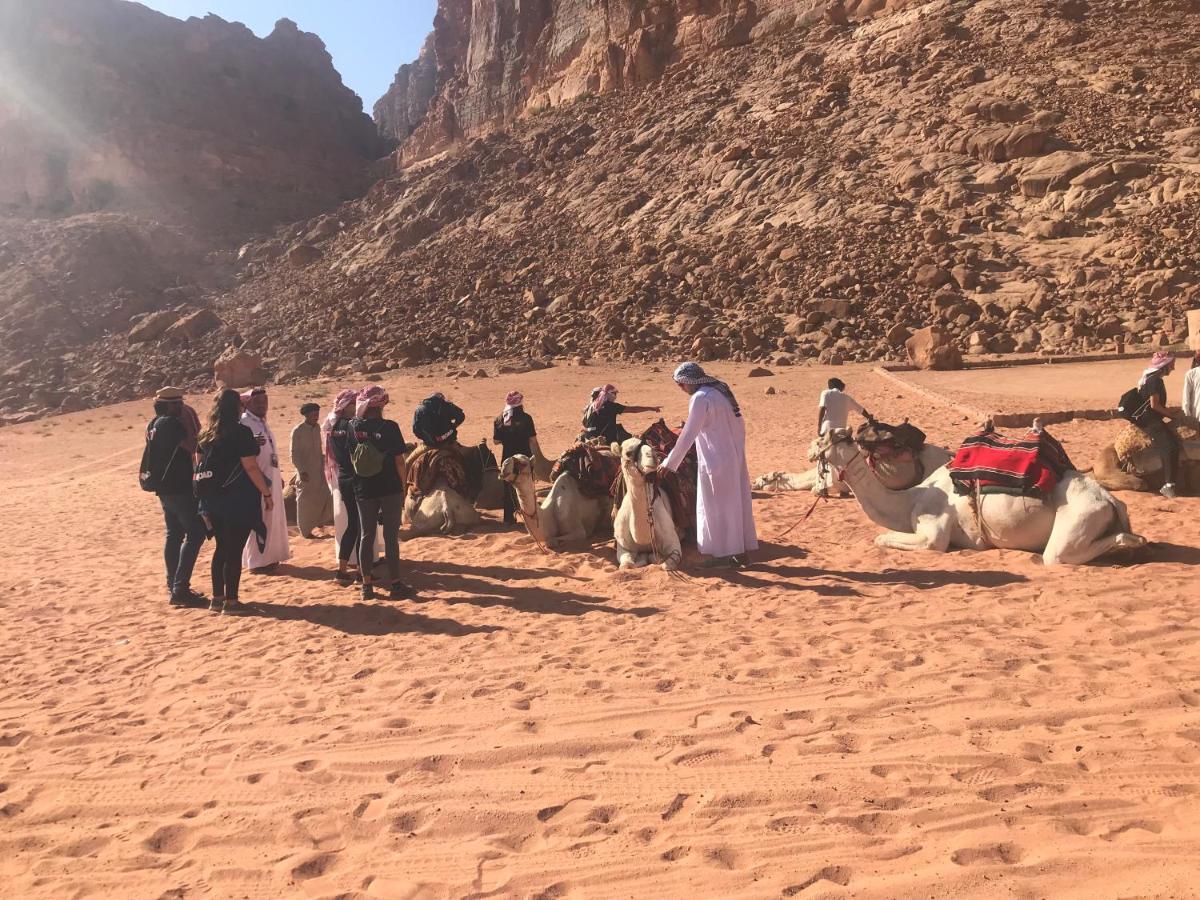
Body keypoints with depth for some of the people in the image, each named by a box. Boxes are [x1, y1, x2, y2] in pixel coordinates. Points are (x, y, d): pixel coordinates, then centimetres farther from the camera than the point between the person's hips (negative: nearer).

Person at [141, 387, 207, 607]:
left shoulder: (154, 424, 12)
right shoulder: (171, 423, -17)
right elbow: (192, 446, -21)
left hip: (164, 486, 10)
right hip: (179, 487, -10)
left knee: (174, 534, 15)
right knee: (196, 533, -9)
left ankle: (174, 586, 20)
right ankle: (180, 589, -13)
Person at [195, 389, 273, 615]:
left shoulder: (206, 434, 8)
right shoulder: (241, 432, -12)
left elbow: (200, 465, 12)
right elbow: (250, 467, -17)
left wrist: (207, 493, 20)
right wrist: (267, 493, -11)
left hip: (213, 499, 7)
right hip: (239, 499, -7)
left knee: (222, 548, 16)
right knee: (234, 550, 0)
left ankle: (217, 598, 21)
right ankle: (230, 601, 4)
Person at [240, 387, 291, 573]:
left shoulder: (263, 423, 16)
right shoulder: (244, 423, -12)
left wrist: (278, 476, 22)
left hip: (271, 479, 9)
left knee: (273, 518, 14)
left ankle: (269, 557, 23)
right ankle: (257, 562, 2)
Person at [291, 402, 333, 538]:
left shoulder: (317, 428, 7)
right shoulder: (297, 431, -11)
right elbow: (294, 454, -12)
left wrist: (322, 463, 13)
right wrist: (302, 471, -18)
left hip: (318, 471, 6)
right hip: (306, 473, -6)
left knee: (325, 498, 4)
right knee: (305, 502, 2)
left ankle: (317, 523, 23)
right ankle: (305, 531, 13)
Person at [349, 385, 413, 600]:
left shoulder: (354, 428, -1)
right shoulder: (389, 427, -11)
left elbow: (353, 459, 7)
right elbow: (399, 461, -8)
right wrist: (403, 488, 2)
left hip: (364, 490, 3)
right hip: (390, 489, -3)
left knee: (367, 536, 11)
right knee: (391, 536, 3)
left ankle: (367, 585, 16)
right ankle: (396, 585, 8)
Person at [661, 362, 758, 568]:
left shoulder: (700, 398, -15)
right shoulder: (721, 391, 10)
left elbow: (687, 436, -16)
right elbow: (740, 425, 14)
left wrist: (669, 464, -10)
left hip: (716, 462, -8)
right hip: (735, 458, 8)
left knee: (716, 507, 2)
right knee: (736, 504, 12)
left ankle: (722, 553, 8)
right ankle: (740, 551, 20)